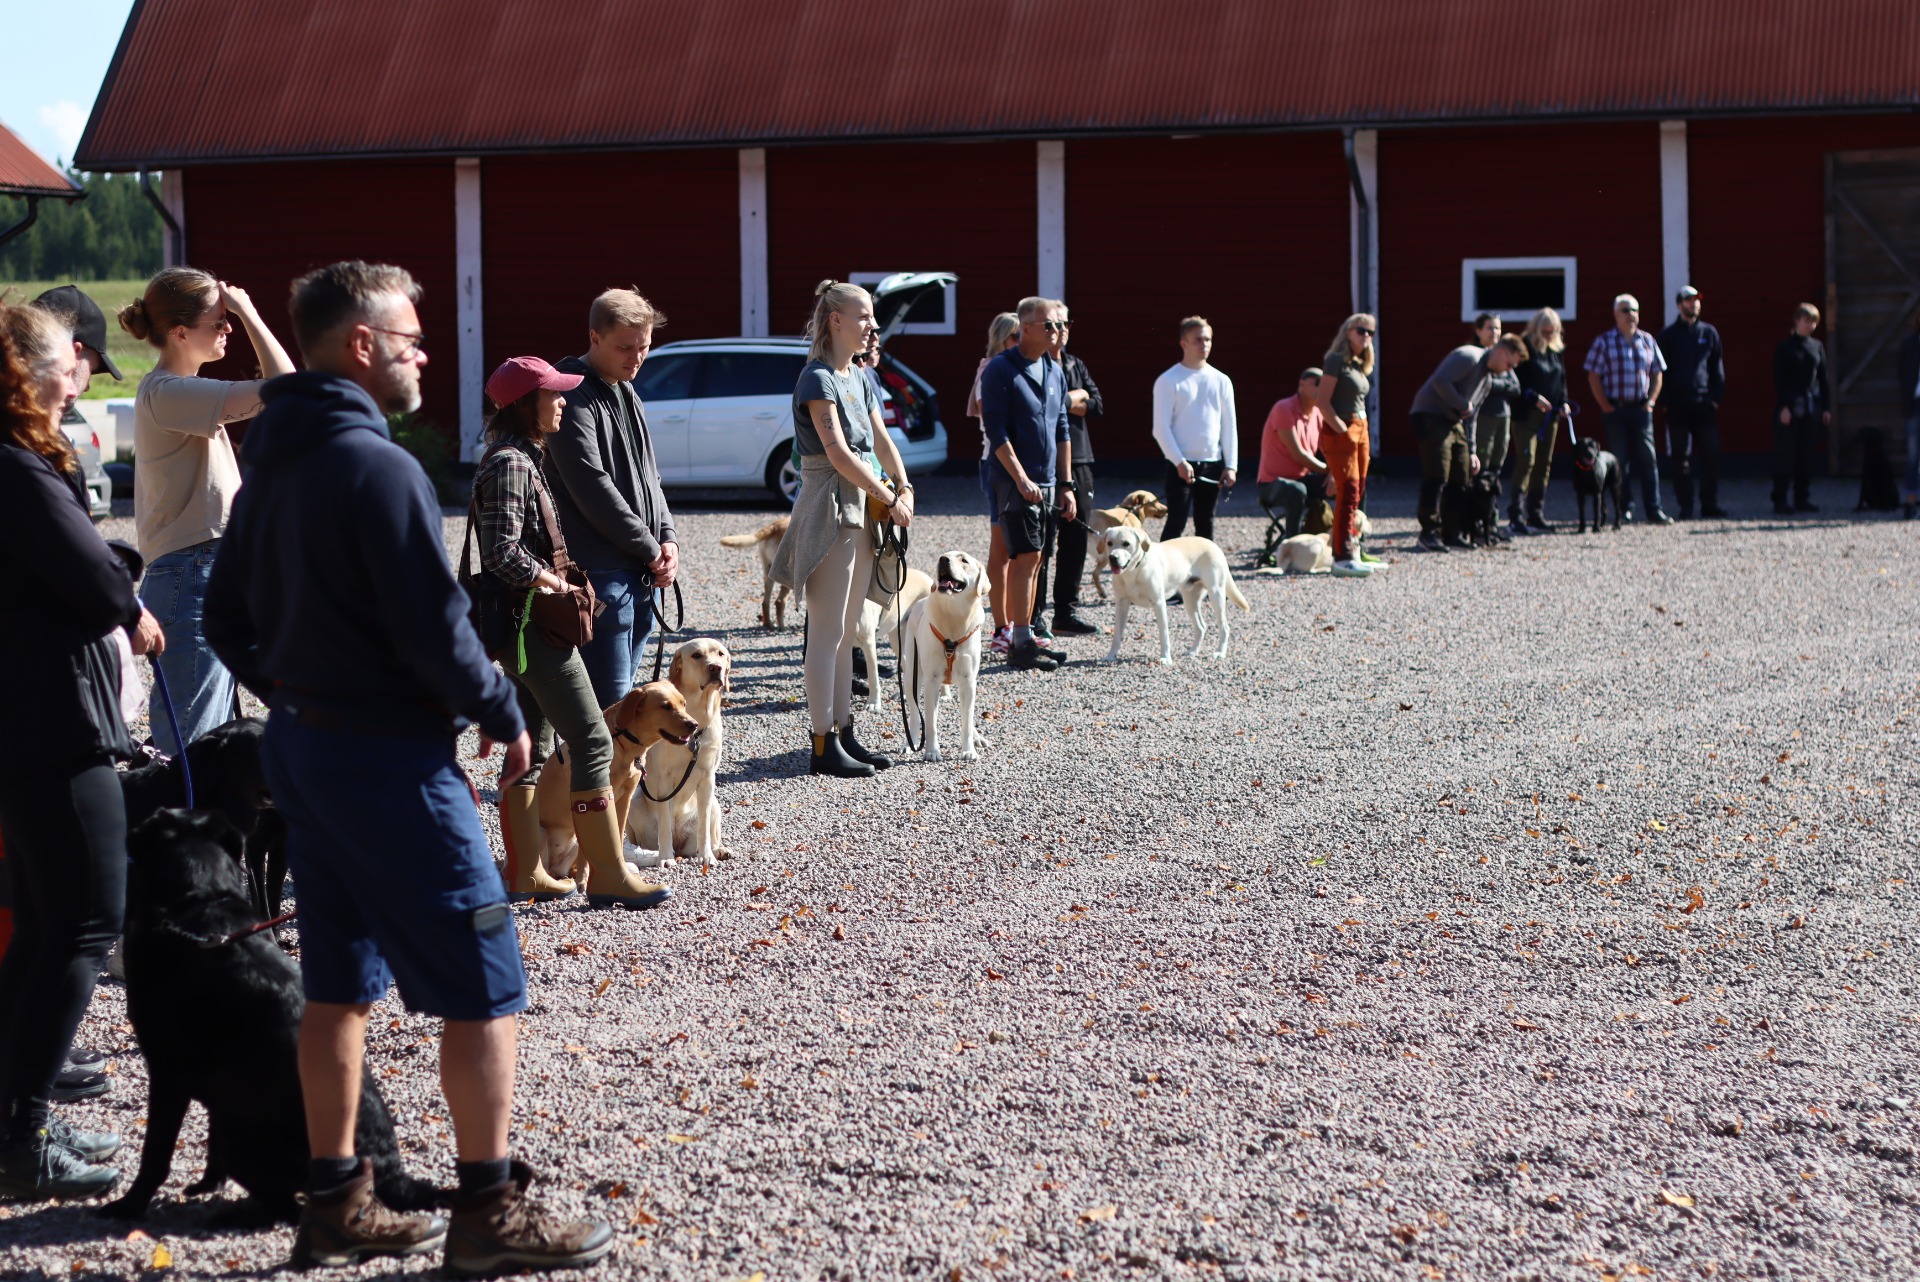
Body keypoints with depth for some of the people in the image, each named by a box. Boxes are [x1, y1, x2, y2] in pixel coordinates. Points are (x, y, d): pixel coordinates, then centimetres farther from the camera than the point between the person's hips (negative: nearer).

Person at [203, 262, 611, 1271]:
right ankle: (489, 1213, 3)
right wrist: (505, 717, -7)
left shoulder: (272, 462, 10)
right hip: (388, 758, -9)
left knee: (339, 984, 15)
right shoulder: (377, 467, -19)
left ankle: (335, 1203, 21)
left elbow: (228, 619, 16)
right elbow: (435, 630, -20)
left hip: (300, 744, 9)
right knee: (483, 985, -1)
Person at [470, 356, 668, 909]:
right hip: (531, 621, -10)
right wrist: (559, 586, -13)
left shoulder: (521, 458, 15)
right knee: (592, 740, -8)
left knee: (531, 748, 12)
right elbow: (504, 553, -24)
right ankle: (609, 873, -6)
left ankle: (525, 870, 16)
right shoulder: (509, 463, -17)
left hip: (522, 626, 10)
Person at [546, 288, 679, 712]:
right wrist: (651, 550, -11)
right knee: (607, 701, -10)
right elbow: (593, 490, -19)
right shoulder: (575, 398, -13)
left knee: (622, 696, 13)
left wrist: (667, 537, 4)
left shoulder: (626, 394, 17)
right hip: (601, 575, -9)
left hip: (638, 575, 9)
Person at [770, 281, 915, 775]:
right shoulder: (818, 378, -13)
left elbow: (881, 440, 14)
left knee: (846, 634, 13)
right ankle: (824, 745, -2)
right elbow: (839, 454, -19)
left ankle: (845, 734, 18)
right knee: (827, 633, -5)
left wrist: (905, 488, -2)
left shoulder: (858, 378, 14)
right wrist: (890, 499, -14)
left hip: (861, 511, 9)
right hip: (829, 507, -9)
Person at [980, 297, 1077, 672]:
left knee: (1033, 561, 9)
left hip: (1047, 483, 7)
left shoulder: (1055, 372, 13)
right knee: (1026, 557, -11)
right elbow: (996, 431, -14)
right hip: (1016, 481, -7)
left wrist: (1066, 486, 12)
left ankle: (1025, 637, 15)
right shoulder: (1001, 370, -10)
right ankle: (1020, 644, -8)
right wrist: (1022, 480, -19)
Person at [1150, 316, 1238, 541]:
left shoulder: (1221, 381, 9)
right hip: (1181, 466, -4)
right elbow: (1161, 428, -8)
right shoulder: (1168, 381, -4)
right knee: (1176, 523, -10)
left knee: (1205, 523, 11)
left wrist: (1230, 466, 1)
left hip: (1213, 465, 4)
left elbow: (1229, 427, 10)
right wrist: (1179, 462, -17)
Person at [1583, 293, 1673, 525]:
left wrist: (1651, 401, 3)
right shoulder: (1604, 341, 1)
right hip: (1616, 408, -2)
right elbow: (1593, 376, -1)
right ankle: (1625, 508, 8)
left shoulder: (1647, 340, 10)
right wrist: (1605, 407, -7)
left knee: (1648, 459, -2)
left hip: (1641, 408, 2)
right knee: (1620, 461, 1)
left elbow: (1657, 373, 15)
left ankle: (1654, 510, 0)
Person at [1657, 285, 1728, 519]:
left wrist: (1717, 397, 2)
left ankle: (1710, 503, 6)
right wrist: (1665, 401, -5)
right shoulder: (1668, 335, 5)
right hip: (1678, 404, -2)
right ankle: (1684, 506, 5)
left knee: (1711, 453, -2)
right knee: (1680, 457, 0)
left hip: (1704, 403, 2)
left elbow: (1717, 367, 12)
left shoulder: (1709, 333, 10)